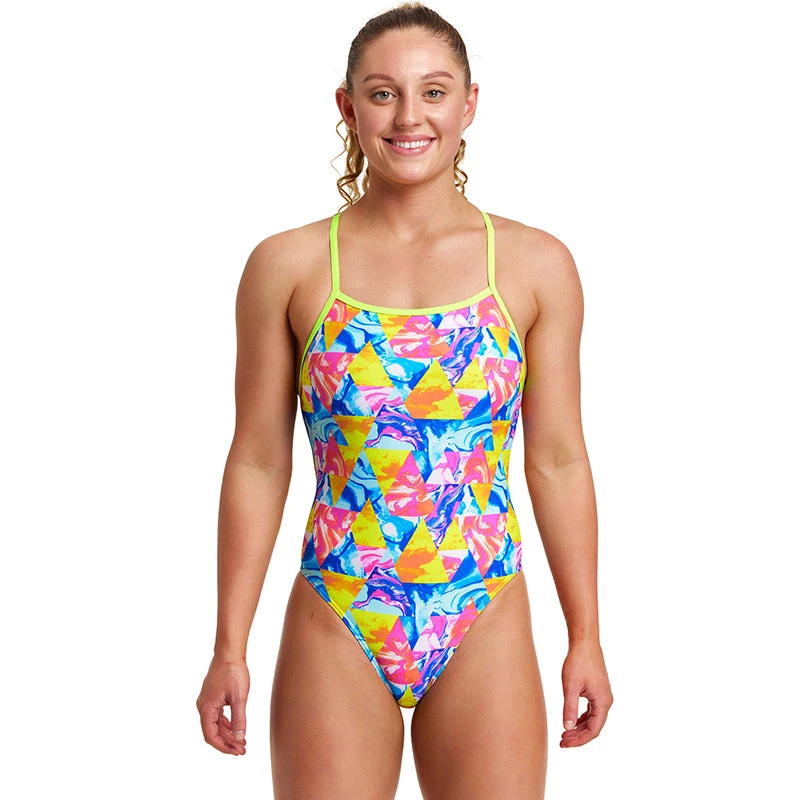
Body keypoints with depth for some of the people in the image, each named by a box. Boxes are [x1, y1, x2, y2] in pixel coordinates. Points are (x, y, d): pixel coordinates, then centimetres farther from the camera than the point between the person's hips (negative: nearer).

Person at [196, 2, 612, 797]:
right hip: (335, 632, 0)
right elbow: (258, 463, 1)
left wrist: (585, 637, 4)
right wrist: (229, 648, 0)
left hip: (484, 635, 1)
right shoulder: (288, 267, -2)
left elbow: (557, 459, 3)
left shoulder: (536, 266, 0)